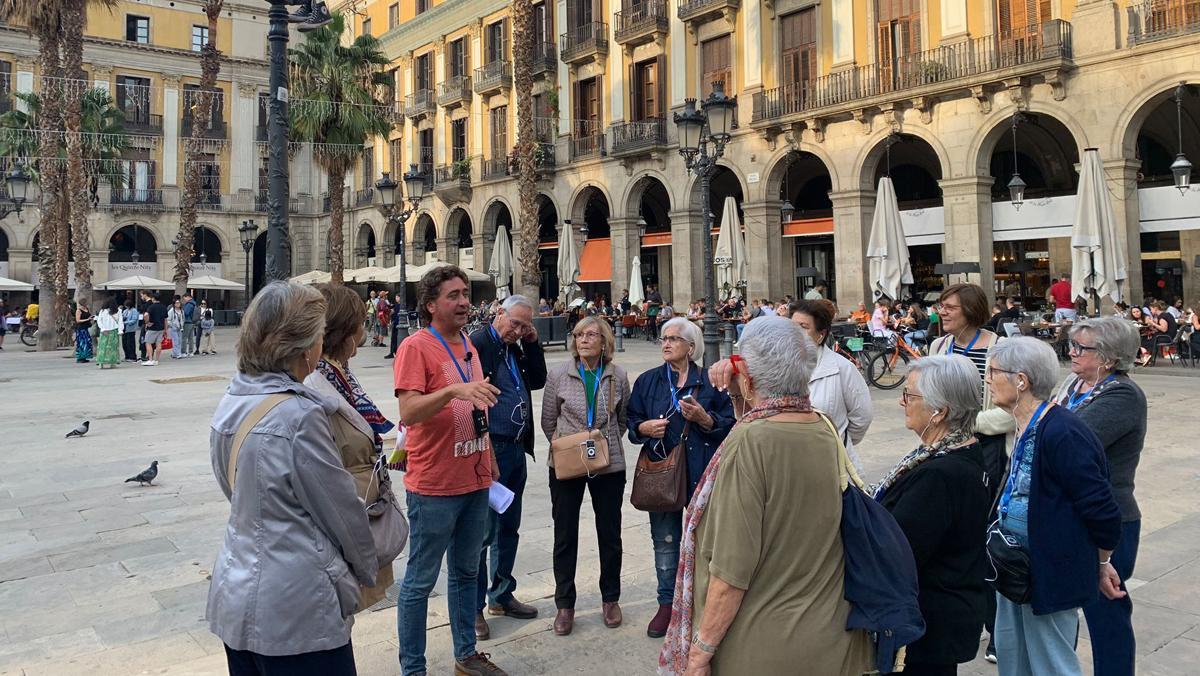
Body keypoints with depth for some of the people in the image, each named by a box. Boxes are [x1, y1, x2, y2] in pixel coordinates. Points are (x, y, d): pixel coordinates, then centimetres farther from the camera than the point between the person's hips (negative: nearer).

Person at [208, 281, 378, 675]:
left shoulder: (230, 403, 2)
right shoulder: (298, 415, -23)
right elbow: (341, 511, -14)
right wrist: (368, 570, 3)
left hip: (235, 593, 8)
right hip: (295, 609, -8)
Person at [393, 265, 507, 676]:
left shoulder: (468, 346, 12)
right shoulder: (415, 347, -12)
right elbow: (409, 412, -23)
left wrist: (490, 463, 20)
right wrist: (453, 389, -36)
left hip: (475, 482, 8)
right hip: (434, 487, -8)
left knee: (466, 573, 18)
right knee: (420, 581, 4)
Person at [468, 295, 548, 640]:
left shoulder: (517, 349, 14)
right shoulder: (478, 344, -12)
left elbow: (538, 381, 16)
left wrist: (532, 344, 5)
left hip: (516, 449, 9)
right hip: (489, 451, -9)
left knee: (509, 527, 18)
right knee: (483, 531, -1)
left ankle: (501, 593, 32)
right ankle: (473, 607, 11)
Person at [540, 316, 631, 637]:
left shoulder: (618, 376, -2)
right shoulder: (558, 376, -4)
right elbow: (548, 421, 4)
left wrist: (608, 442, 0)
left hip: (609, 465, 1)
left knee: (610, 534, 12)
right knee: (565, 535, 7)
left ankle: (610, 599, 30)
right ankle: (565, 605, 22)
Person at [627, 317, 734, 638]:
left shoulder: (709, 381, 2)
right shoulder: (648, 381, 8)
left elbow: (729, 423, 1)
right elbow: (631, 421, 11)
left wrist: (703, 418, -15)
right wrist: (644, 428, -10)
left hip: (701, 472, -1)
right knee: (665, 539, 7)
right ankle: (667, 603, 21)